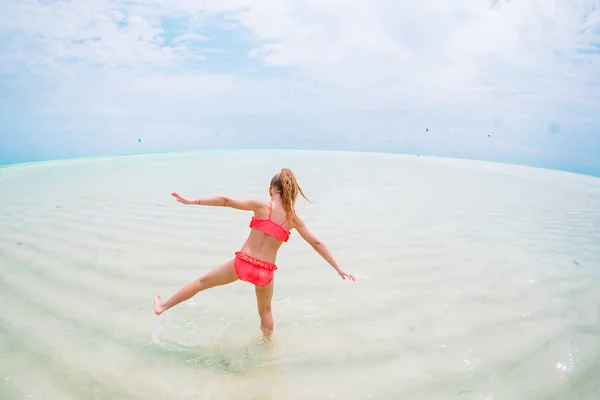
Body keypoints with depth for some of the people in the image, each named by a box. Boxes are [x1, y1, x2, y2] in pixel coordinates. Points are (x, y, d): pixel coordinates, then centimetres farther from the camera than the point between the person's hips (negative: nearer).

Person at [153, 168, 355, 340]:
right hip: (265, 271, 1)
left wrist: (192, 201, -4)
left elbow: (226, 201, -9)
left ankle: (163, 306, 36)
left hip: (242, 263, -1)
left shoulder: (261, 206, -8)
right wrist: (338, 268, 8)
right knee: (265, 311, 28)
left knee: (202, 281, 21)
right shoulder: (294, 219, -2)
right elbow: (317, 244, 2)